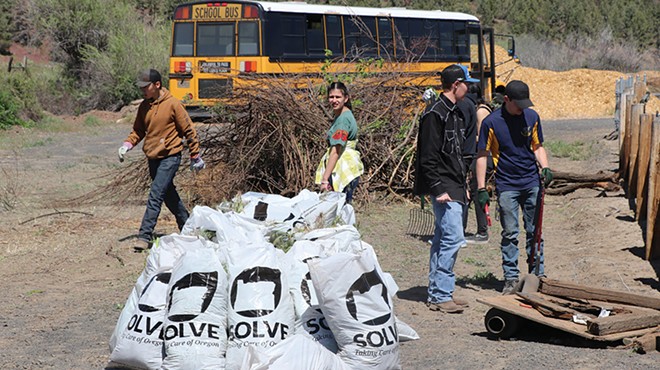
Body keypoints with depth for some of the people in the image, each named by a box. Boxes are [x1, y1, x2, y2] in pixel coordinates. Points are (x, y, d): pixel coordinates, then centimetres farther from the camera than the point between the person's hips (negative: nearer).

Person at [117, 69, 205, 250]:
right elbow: (138, 130, 15)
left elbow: (189, 130, -6)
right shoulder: (144, 106, 6)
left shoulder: (172, 104, -12)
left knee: (155, 196, -14)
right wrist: (127, 144, -5)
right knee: (169, 195, 17)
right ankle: (187, 226, 35)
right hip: (153, 158, 7)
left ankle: (145, 236, -17)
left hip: (170, 156, -7)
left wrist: (195, 156, -3)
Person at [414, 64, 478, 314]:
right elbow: (428, 157, -18)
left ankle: (437, 293, 18)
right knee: (454, 237, -13)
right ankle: (441, 296, -10)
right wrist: (438, 189, -21)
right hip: (444, 189, -10)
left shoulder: (455, 113, 17)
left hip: (454, 188, 10)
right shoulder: (435, 114, -14)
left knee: (442, 239, 12)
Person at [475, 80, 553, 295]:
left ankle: (538, 274, 17)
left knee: (534, 232, 8)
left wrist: (545, 168, -3)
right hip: (507, 186, -3)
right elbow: (482, 155, -3)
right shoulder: (491, 122, -8)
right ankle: (511, 278, 6)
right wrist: (481, 189, -8)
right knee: (510, 233, -1)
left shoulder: (532, 117, 3)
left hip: (532, 183, 3)